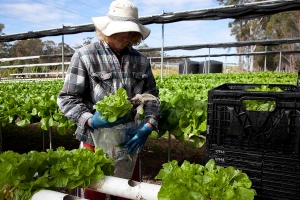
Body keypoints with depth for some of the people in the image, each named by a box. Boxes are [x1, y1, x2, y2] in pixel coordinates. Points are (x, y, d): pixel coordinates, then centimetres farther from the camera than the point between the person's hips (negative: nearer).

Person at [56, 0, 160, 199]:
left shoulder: (141, 60, 3)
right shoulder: (85, 56, -9)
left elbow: (152, 96, 6)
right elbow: (67, 99, -9)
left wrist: (149, 125, -11)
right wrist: (90, 120, -24)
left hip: (129, 140, 4)